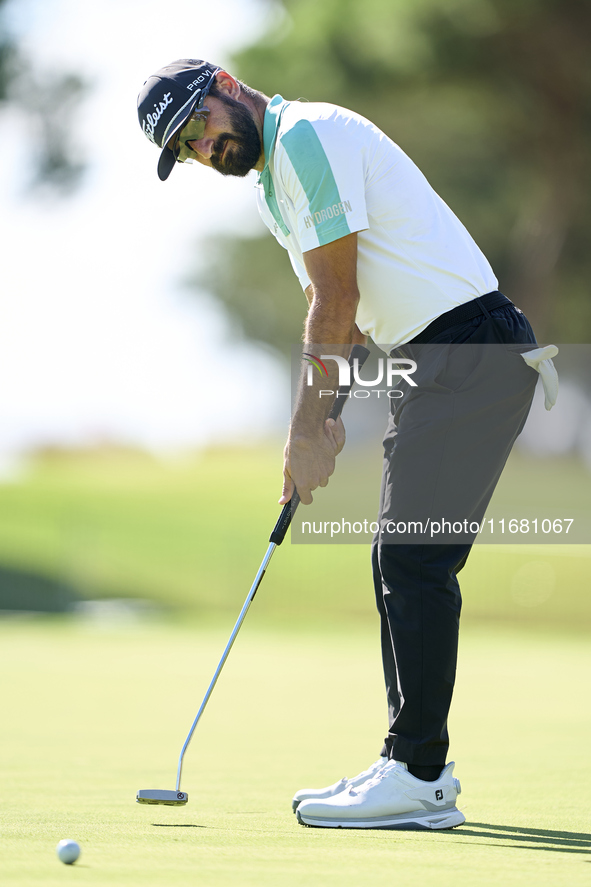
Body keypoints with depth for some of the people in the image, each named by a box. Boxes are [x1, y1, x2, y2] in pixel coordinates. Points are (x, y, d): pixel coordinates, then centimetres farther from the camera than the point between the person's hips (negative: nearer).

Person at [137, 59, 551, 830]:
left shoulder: (306, 137, -12)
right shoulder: (272, 187, 19)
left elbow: (338, 299, -15)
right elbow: (337, 311, 23)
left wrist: (306, 426, -10)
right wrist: (323, 418, 11)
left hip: (470, 352, -11)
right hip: (436, 361, 11)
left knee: (414, 562, -12)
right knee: (404, 562, 11)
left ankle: (417, 777, -10)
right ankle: (417, 769, 14)